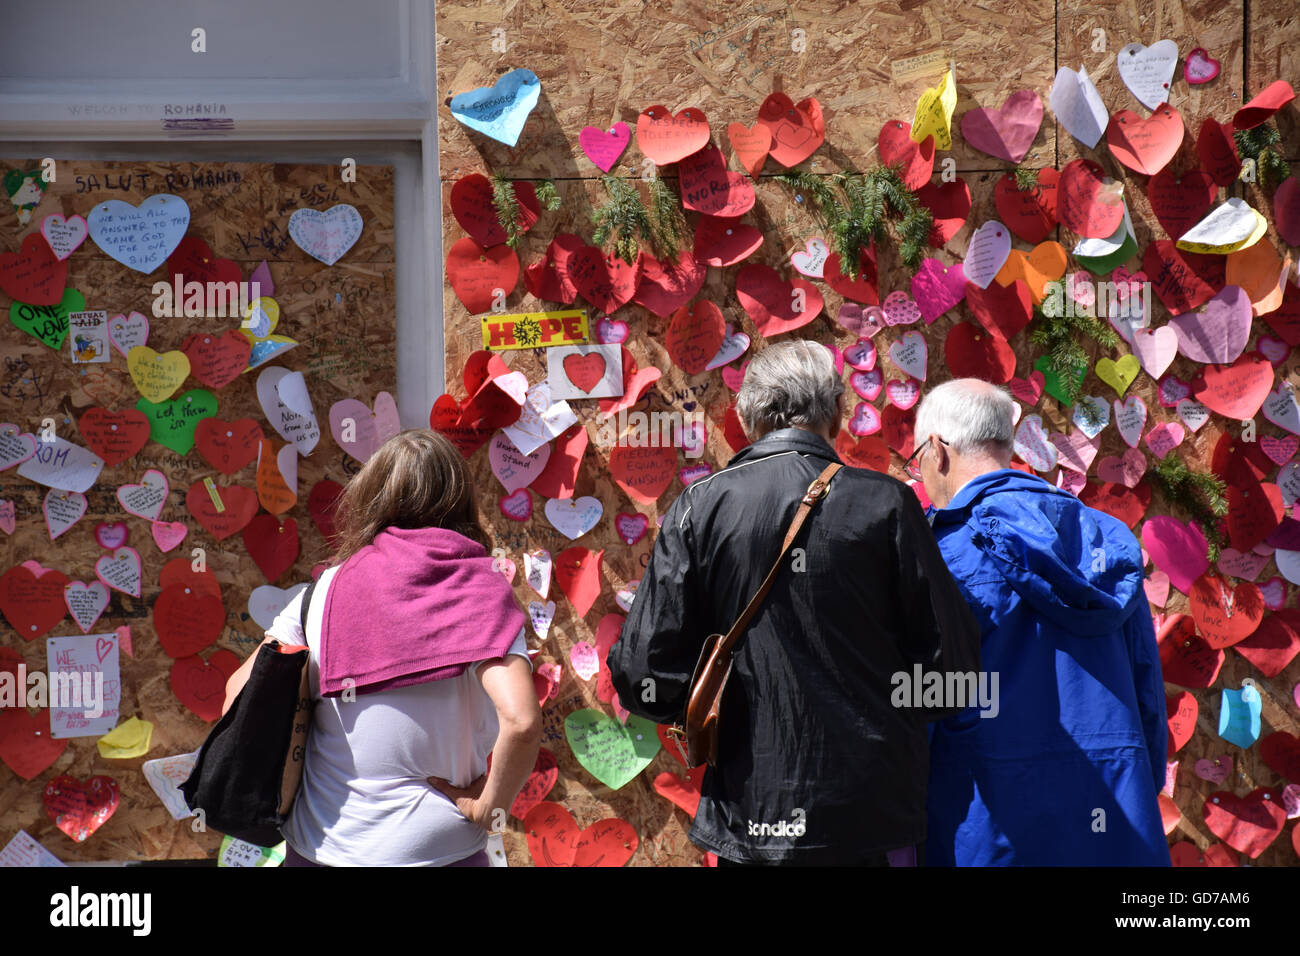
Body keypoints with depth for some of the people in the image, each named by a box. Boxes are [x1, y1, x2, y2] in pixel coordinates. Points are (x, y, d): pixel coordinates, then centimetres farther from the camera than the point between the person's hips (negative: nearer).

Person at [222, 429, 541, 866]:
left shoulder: (327, 589, -2)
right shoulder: (480, 592, -11)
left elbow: (241, 690, -2)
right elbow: (520, 721, -24)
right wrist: (487, 808, -9)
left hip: (319, 846, 3)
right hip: (436, 849, -3)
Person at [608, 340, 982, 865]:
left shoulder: (699, 507, -4)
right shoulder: (886, 503, -7)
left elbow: (647, 681, -7)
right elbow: (951, 666, -7)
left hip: (747, 821, 1)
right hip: (871, 821, -1)